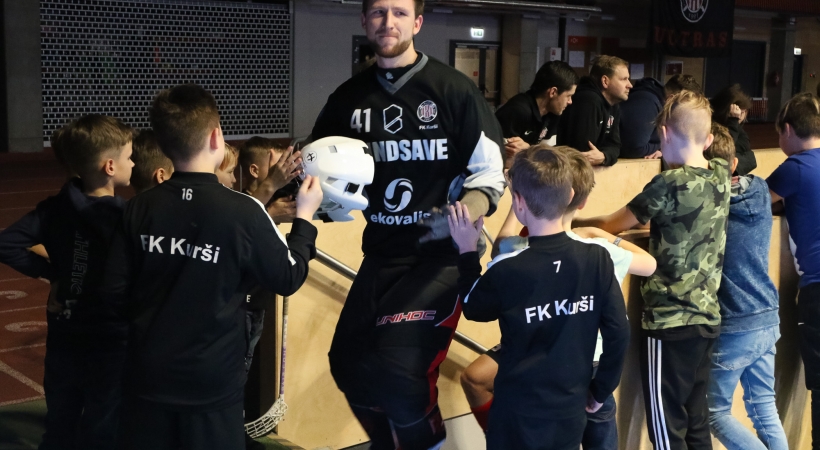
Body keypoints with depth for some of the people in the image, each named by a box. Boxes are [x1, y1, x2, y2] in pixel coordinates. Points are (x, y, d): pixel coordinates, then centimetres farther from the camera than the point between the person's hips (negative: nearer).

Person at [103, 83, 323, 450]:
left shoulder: (139, 210, -5)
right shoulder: (243, 211, -16)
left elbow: (115, 295, -2)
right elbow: (288, 279, -4)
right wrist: (304, 217, 9)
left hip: (147, 378, 3)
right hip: (212, 384, -3)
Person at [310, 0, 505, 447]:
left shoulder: (454, 90, -6)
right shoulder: (349, 98, 6)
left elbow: (490, 172, -4)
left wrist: (464, 216, -23)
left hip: (442, 251, -5)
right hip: (381, 252, 5)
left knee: (398, 368, -18)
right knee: (348, 364, 8)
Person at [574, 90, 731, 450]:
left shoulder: (669, 184, -16)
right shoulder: (721, 176, 4)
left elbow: (611, 226, -5)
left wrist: (570, 222, 10)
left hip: (670, 323, -7)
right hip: (706, 318, 7)